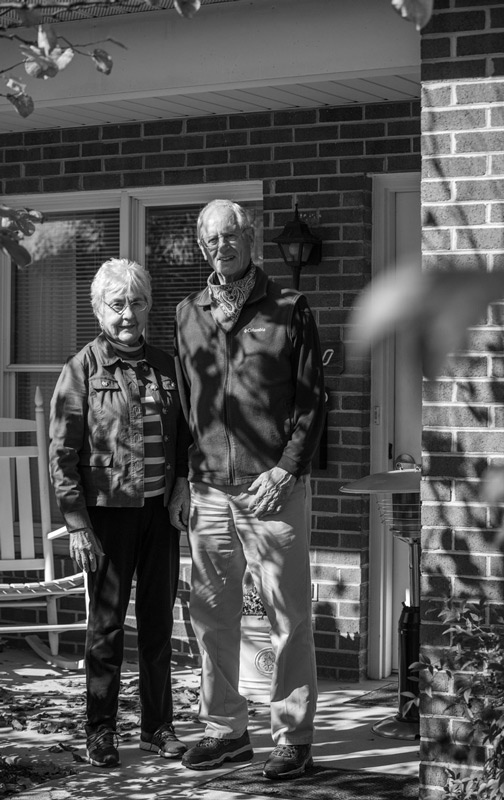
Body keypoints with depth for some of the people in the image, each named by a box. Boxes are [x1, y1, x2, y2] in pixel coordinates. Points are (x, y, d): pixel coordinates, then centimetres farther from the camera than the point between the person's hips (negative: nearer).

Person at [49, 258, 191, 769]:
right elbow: (62, 452, -7)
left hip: (160, 512, 4)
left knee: (158, 624, 9)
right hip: (108, 513, -4)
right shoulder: (83, 369, -4)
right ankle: (100, 731, 14)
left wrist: (182, 486, 3)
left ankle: (157, 726, 20)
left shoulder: (164, 367, 8)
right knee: (106, 624, 4)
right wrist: (77, 524, -12)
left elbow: (182, 438, 17)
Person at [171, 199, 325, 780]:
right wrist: (182, 477, 9)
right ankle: (225, 729, 20)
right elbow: (182, 404, 16)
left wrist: (284, 471, -11)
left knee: (287, 616, 0)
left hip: (274, 488, -4)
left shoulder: (289, 310, 0)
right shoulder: (188, 314, 11)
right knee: (211, 615, 8)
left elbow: (312, 400, -2)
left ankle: (293, 736, 9)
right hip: (210, 491, 4)